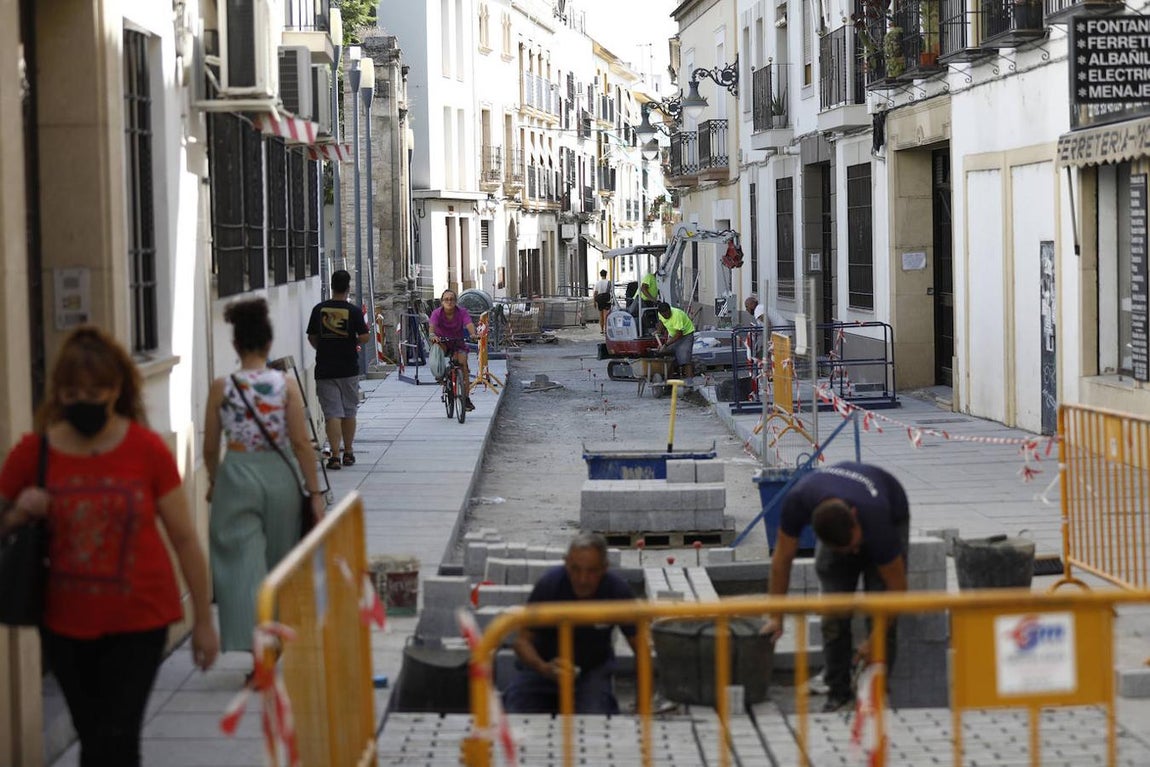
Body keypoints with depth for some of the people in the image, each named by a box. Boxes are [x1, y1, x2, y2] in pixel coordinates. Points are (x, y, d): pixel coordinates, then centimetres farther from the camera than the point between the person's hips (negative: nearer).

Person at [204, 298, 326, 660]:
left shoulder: (221, 388, -5)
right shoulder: (286, 385, -6)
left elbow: (210, 446, 2)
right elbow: (301, 443, -8)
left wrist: (213, 482, 20)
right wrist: (315, 492, -1)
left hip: (236, 478, -1)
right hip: (279, 477, 1)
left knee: (243, 562, -1)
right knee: (280, 560, 19)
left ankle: (256, 647, -13)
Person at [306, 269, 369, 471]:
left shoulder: (319, 309, -1)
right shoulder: (354, 311, -6)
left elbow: (312, 338, 5)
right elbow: (364, 337, -10)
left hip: (324, 369, 0)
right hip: (348, 369, 0)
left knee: (332, 413, -2)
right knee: (349, 412, 14)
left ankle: (335, 456, -10)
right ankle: (348, 453, 21)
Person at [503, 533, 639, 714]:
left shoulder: (618, 590, -19)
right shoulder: (549, 584, -21)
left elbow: (639, 643, -12)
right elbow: (523, 640, -16)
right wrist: (544, 669, -38)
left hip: (593, 668, 0)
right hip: (543, 664, 0)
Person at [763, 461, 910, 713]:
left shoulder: (876, 520, -43)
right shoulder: (798, 501, -38)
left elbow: (897, 589, -31)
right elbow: (782, 558, -21)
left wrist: (875, 640, -26)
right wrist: (776, 617, -20)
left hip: (890, 516, -3)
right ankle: (838, 690, 0)